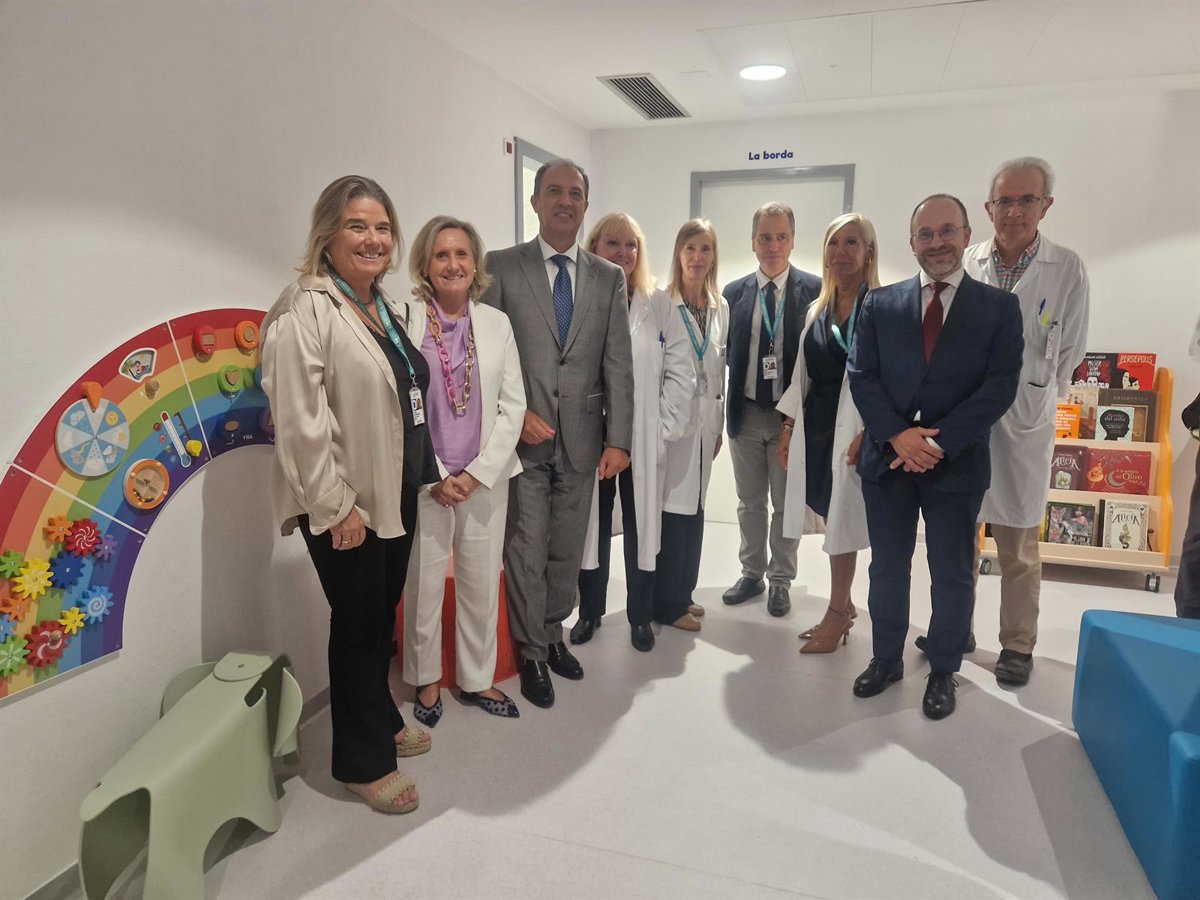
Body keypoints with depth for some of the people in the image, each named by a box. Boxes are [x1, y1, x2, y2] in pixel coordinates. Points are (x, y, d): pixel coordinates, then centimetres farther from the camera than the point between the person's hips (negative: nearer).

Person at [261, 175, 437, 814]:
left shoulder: (385, 307, 11)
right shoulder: (306, 309, -16)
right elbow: (300, 420, -21)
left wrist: (421, 475, 15)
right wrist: (336, 505, -20)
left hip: (396, 493, 8)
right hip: (344, 506, -7)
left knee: (382, 616, 20)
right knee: (357, 624, 6)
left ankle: (381, 720, 41)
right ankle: (363, 762, 26)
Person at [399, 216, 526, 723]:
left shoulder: (496, 323, 5)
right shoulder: (404, 320, -4)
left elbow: (512, 405, 3)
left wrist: (478, 473, -6)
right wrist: (435, 477, -10)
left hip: (485, 480, 3)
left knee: (482, 585, 11)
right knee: (423, 586, 8)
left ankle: (477, 679, 31)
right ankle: (427, 680, 31)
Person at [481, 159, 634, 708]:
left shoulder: (608, 278, 8)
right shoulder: (502, 267, 2)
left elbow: (618, 364, 4)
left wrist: (618, 439, -2)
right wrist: (515, 414, -10)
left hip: (581, 439, 2)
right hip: (522, 436, -2)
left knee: (567, 551, 12)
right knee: (526, 553, 4)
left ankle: (553, 633, 34)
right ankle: (532, 653, 22)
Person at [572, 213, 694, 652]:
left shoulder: (659, 305, 3)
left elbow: (680, 370, 1)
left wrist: (665, 426, -5)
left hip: (642, 440, 1)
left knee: (641, 527, 10)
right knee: (593, 527, 11)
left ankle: (640, 615, 26)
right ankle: (589, 610, 29)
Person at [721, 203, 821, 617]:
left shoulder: (814, 290, -5)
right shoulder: (733, 293, 3)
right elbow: (724, 354, 6)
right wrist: (722, 409, 0)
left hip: (791, 414, -2)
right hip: (746, 412, 3)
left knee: (786, 503, 9)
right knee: (750, 502, 15)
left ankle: (780, 580, 25)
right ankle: (752, 574, 30)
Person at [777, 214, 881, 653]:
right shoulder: (817, 309, 13)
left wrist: (868, 434, -20)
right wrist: (788, 425, 12)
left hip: (852, 429, -6)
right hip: (815, 426, 6)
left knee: (841, 521, 4)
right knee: (832, 518, 12)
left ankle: (837, 613, 20)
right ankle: (843, 604, 27)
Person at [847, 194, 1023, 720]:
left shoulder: (999, 306, 1)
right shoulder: (880, 304, 6)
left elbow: (1000, 386, -7)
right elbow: (861, 376, 0)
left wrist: (940, 443, -16)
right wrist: (897, 435, -14)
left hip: (957, 462, -1)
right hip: (887, 457, 2)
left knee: (953, 575, 10)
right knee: (887, 568, 13)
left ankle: (943, 671, 29)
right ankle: (886, 659, 31)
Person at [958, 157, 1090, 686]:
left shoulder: (1067, 270, -3)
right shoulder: (964, 265, 1)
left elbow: (1069, 353, 2)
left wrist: (1034, 401, 4)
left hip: (1023, 424, -2)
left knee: (1019, 547, 7)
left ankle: (1017, 645, 22)